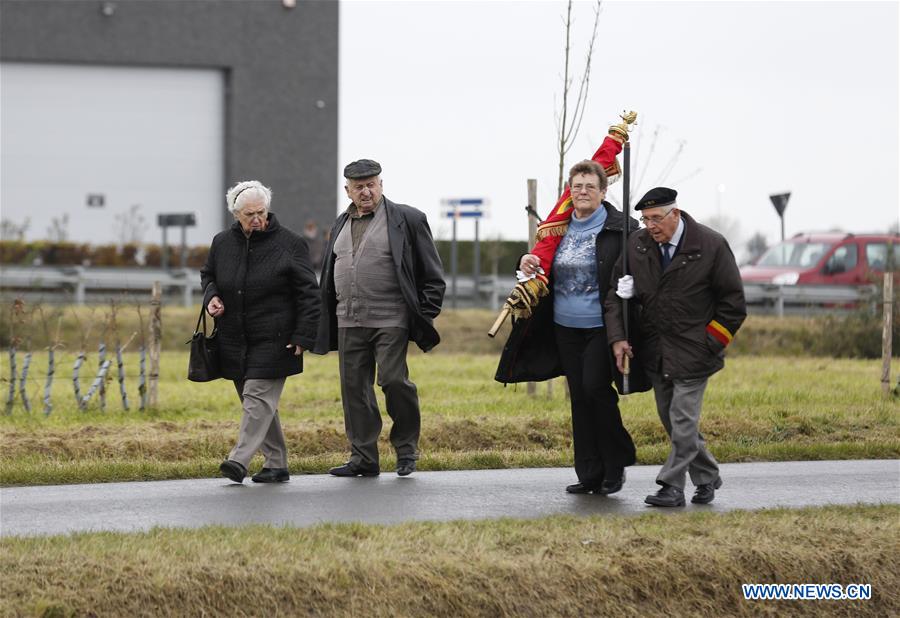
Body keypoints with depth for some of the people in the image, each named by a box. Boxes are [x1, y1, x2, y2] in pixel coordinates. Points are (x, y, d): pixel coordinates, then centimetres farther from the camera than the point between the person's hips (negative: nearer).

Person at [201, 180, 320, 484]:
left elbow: (308, 293, -5)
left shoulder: (289, 244, -6)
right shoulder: (222, 243, 7)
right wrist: (211, 296, 3)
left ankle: (240, 459, -19)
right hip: (235, 341, 5)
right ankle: (277, 464, 16)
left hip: (273, 340, -5)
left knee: (258, 396, -13)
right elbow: (207, 274, 26)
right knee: (258, 403, 9)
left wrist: (303, 337, -11)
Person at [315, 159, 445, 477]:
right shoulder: (341, 224, 17)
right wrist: (326, 324, 15)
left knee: (393, 380, -12)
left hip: (390, 320, -5)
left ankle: (406, 448, 8)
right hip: (349, 322, 5)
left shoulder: (407, 219, 0)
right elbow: (329, 277, 22)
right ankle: (363, 458, 11)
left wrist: (425, 316, -6)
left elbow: (432, 275, 1)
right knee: (354, 388, 4)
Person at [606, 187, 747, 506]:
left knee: (682, 419, -8)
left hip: (693, 351, -5)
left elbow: (733, 303, -4)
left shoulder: (711, 246, -11)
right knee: (672, 419, 11)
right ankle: (707, 478, 25)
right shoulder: (637, 245, 1)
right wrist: (617, 337, -3)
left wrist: (710, 344, -8)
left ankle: (672, 486, -3)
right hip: (655, 352, 5)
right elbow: (615, 291, 9)